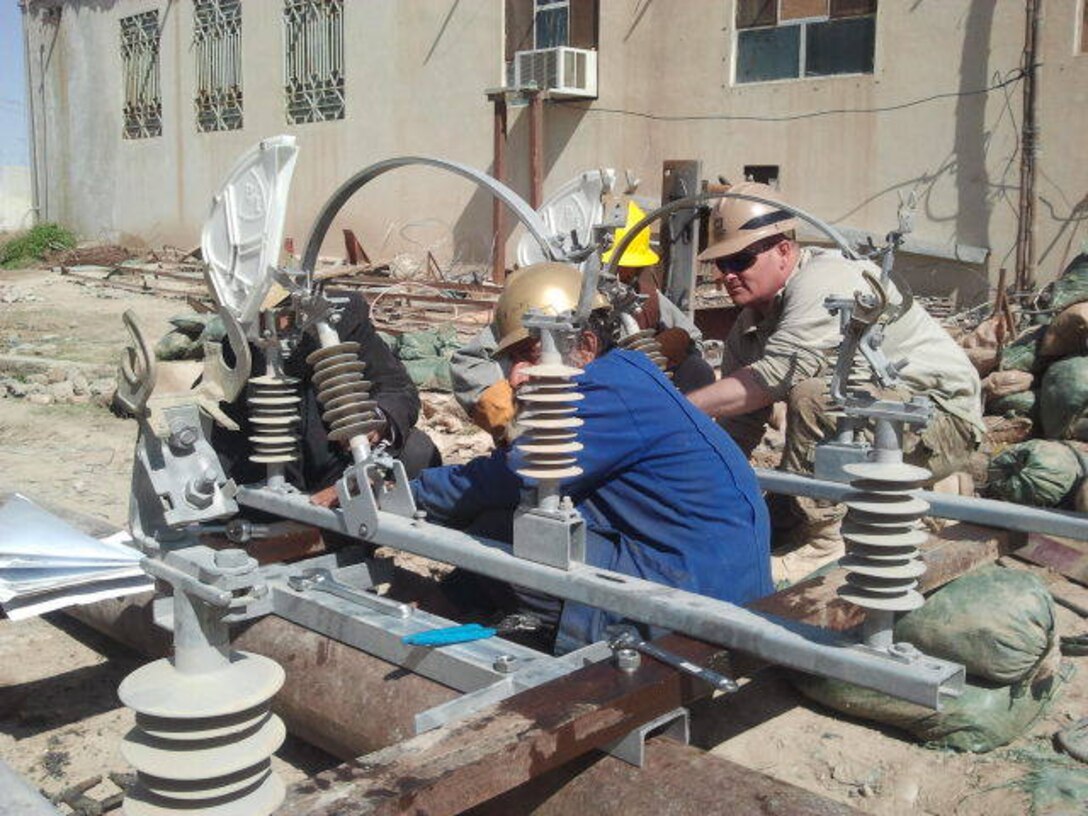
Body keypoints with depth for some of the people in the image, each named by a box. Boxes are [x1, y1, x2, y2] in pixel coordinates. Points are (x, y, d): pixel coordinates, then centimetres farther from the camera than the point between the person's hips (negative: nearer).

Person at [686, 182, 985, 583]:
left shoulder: (828, 282, -25)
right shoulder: (749, 326, 2)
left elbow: (773, 376, -36)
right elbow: (739, 425, 1)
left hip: (944, 420, -9)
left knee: (810, 397, -33)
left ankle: (820, 543, -20)